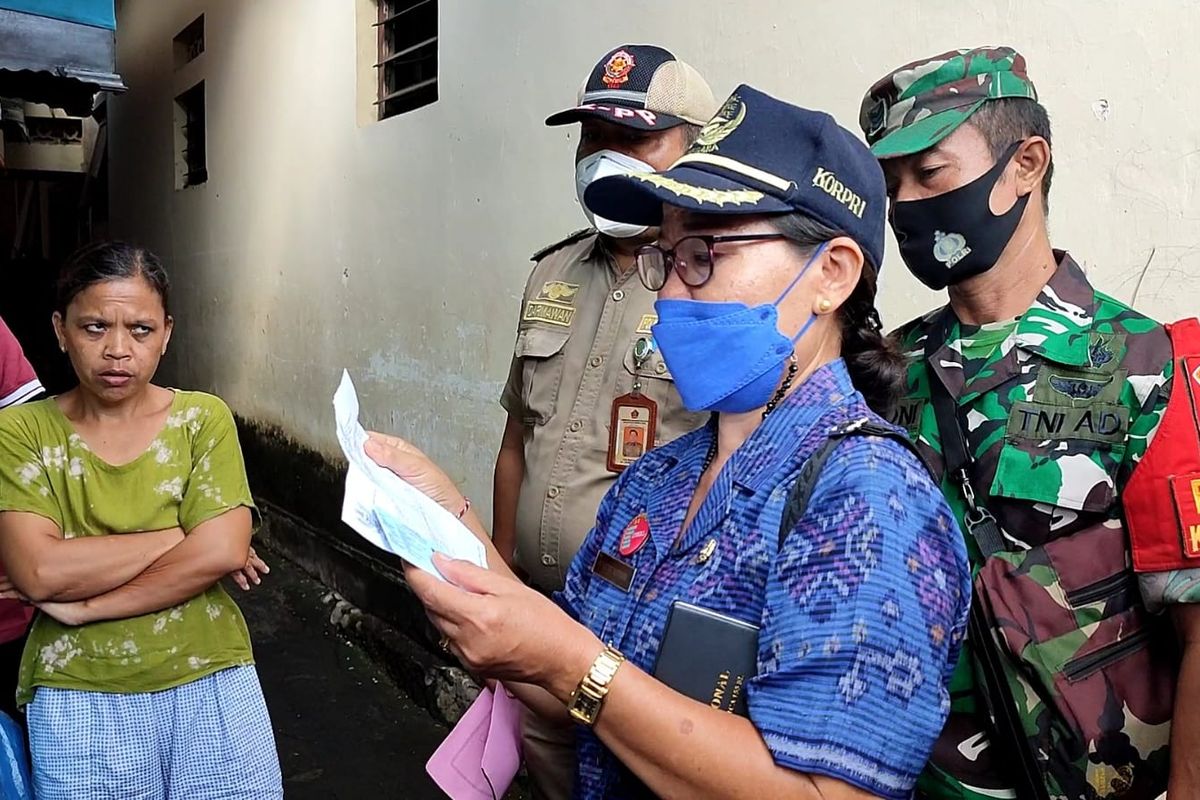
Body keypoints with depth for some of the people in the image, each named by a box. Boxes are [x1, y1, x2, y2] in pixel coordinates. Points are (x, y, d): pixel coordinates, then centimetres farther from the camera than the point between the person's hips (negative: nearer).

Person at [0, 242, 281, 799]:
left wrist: (83, 607, -13)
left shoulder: (203, 419, -2)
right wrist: (179, 537, -13)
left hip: (211, 678, 1)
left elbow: (223, 552, -13)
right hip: (78, 691, 0)